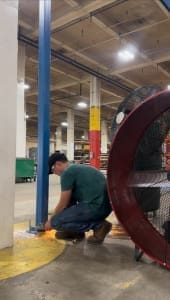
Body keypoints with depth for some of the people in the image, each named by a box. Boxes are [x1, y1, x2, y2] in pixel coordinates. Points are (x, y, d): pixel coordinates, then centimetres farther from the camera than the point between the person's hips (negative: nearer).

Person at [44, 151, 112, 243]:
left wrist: (50, 221, 14)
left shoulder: (67, 172, -8)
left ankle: (98, 226, -2)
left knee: (56, 222, -4)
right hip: (103, 204, 10)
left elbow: (63, 205, -3)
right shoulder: (76, 168, 21)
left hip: (95, 207, -10)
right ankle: (74, 231, 20)